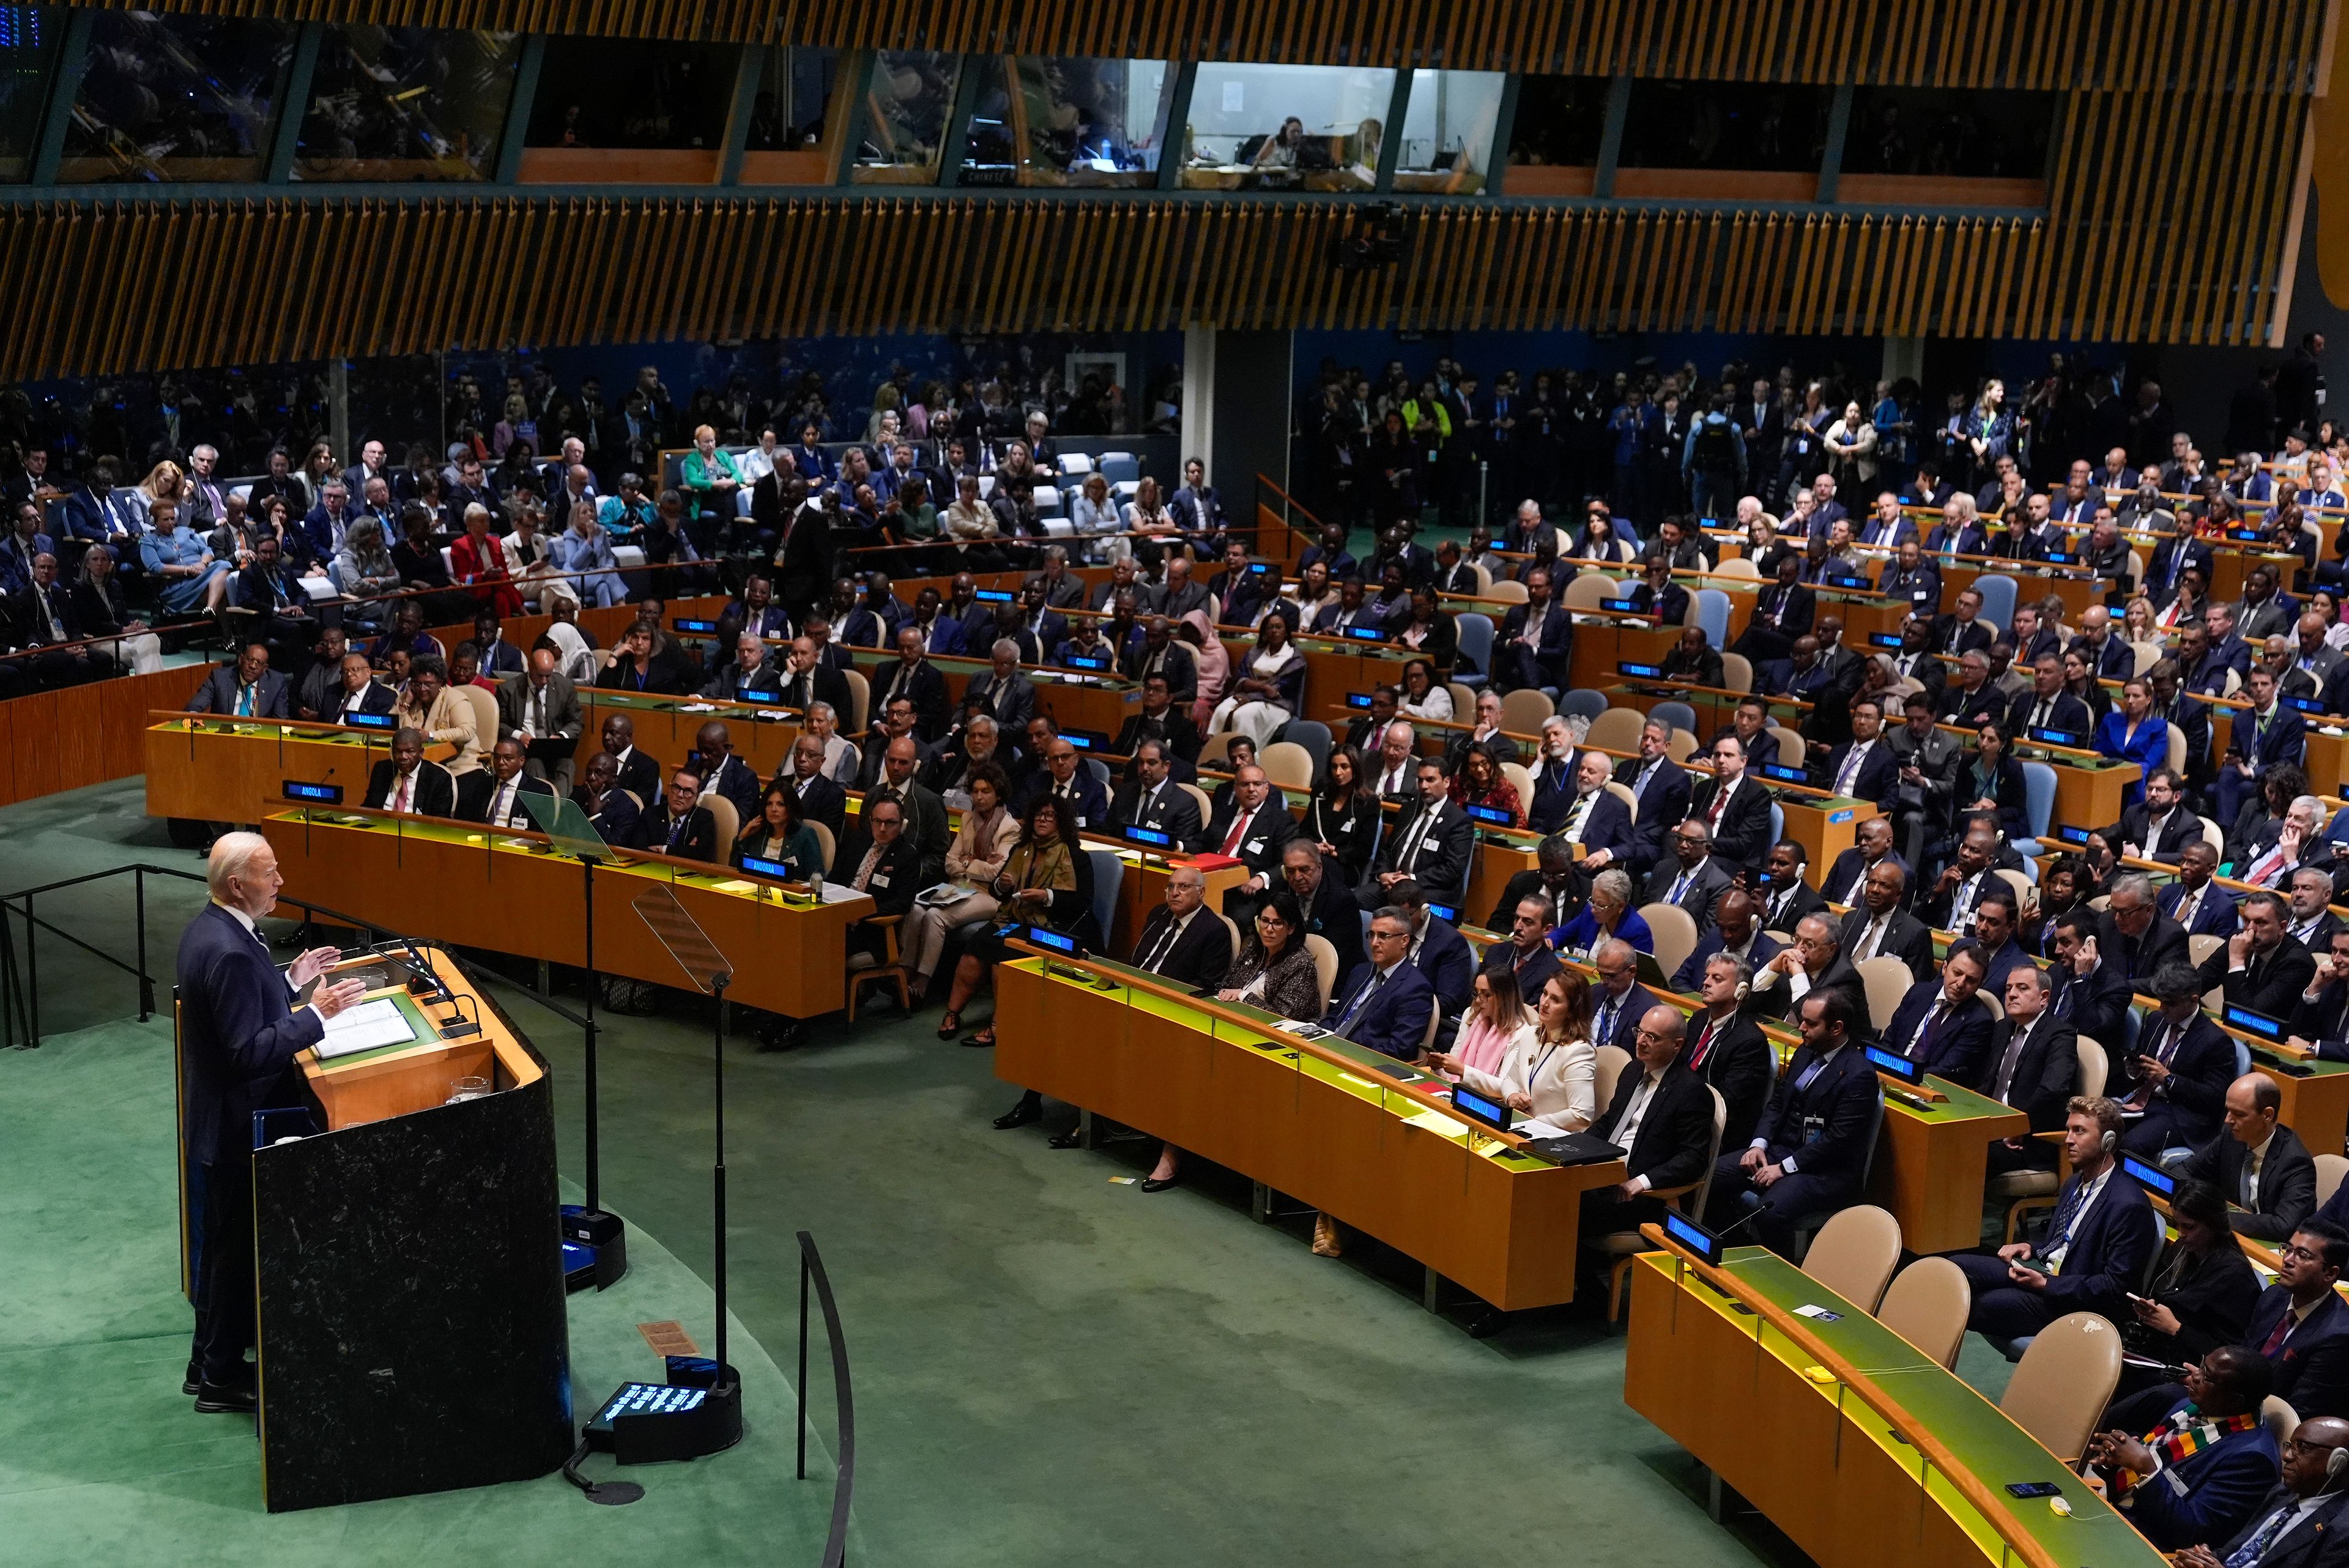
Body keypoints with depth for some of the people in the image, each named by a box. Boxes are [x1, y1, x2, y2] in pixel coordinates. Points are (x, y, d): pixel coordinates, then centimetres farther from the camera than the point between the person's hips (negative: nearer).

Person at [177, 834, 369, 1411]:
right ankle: (222, 1378, 18)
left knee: (222, 1245, 21)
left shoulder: (207, 930, 4)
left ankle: (209, 1361, 35)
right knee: (241, 1251, 5)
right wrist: (316, 1013, -29)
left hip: (219, 1120, 10)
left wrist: (289, 981, 11)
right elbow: (251, 1053, -29)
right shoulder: (230, 952, -28)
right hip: (238, 1126, -10)